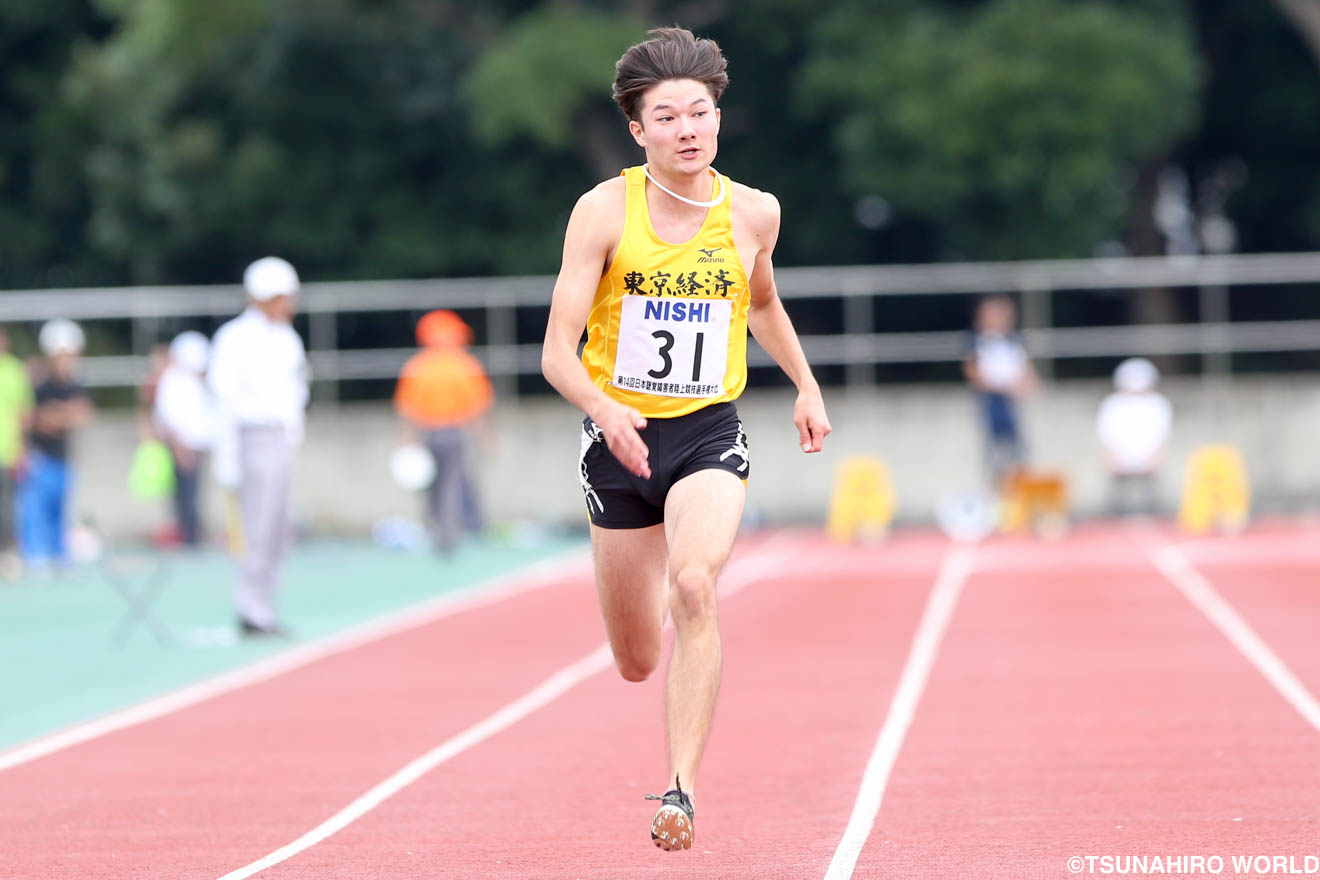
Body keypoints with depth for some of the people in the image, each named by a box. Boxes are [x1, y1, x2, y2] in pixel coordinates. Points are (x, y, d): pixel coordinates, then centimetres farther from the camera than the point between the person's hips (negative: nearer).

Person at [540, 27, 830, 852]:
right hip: (620, 437, 0)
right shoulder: (605, 211, -10)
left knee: (695, 587, -30)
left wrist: (806, 385, 18)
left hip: (710, 434, 0)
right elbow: (558, 353, -13)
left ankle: (683, 786, -29)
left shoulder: (753, 213, -2)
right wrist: (605, 409, -31)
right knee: (638, 662, 11)